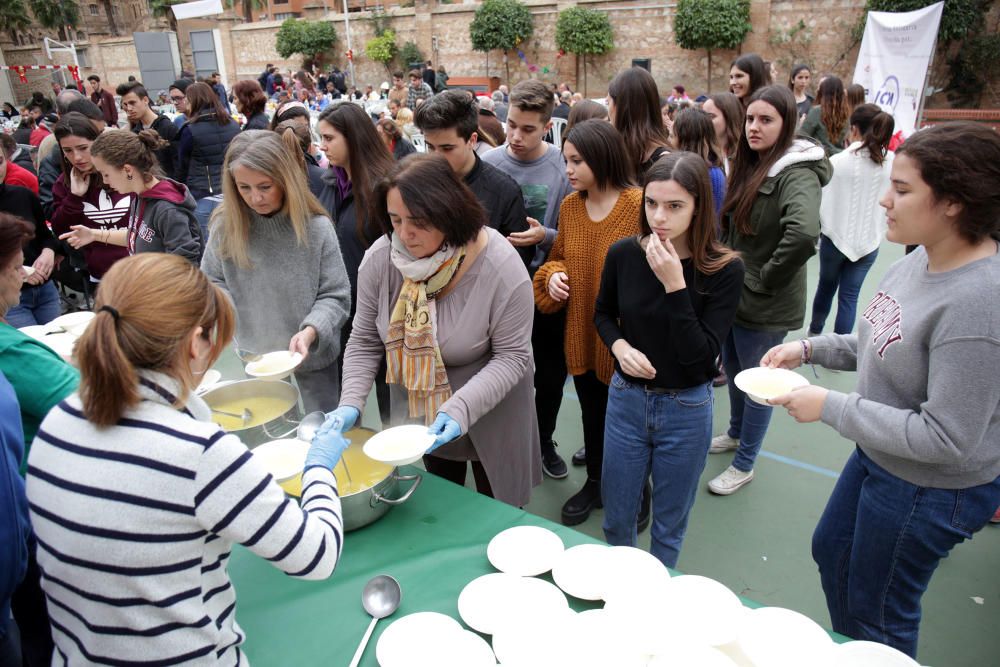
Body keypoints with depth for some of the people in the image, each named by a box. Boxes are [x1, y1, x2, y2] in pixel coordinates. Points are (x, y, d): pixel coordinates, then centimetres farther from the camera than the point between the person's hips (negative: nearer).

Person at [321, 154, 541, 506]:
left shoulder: (501, 265, -27)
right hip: (418, 412, 4)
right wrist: (351, 402, -17)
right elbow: (365, 342, -4)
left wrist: (460, 409, -32)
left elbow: (511, 356, -21)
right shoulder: (380, 258, -16)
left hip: (490, 410, -3)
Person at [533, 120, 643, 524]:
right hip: (581, 336, 5)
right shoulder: (569, 206, 2)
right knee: (592, 415, 21)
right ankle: (595, 483, 43)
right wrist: (553, 274, -7)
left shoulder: (640, 205, -16)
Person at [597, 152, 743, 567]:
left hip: (686, 411, -2)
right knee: (616, 517, 18)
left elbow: (702, 355, -21)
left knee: (669, 525, 17)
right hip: (626, 399, 2)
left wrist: (674, 284, -29)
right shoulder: (624, 254, -10)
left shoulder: (725, 269, -17)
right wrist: (619, 345, -13)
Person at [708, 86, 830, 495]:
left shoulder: (797, 174, -21)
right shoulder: (749, 166, 6)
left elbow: (804, 234, -39)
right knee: (732, 369, 24)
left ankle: (744, 465, 25)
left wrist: (766, 278, -27)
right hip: (734, 291, 8)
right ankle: (736, 433, 48)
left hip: (765, 306, -8)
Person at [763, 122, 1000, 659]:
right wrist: (809, 348, -4)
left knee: (876, 613, 15)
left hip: (931, 488, -9)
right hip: (879, 457, 9)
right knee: (831, 552, 29)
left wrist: (830, 407, -25)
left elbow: (945, 439, -30)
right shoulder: (923, 257, -7)